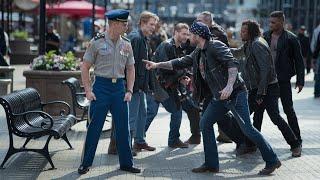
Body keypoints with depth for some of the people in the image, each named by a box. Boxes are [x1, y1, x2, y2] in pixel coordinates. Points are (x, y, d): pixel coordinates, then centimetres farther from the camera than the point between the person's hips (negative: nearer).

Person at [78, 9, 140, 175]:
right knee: (94, 127, 0)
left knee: (123, 128, 7)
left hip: (119, 87, 4)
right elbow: (85, 67, -3)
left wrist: (129, 91, 4)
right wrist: (88, 90, -9)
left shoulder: (126, 45, 7)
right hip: (101, 86, -4)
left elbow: (130, 69, 14)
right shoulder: (97, 42, -6)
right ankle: (85, 163, 11)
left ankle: (126, 163, 18)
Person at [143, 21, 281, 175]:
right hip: (220, 96, 10)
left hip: (235, 93, -10)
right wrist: (157, 65, 18)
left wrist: (230, 85, -38)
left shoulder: (216, 46, -14)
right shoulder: (198, 53, 14)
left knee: (247, 128, -11)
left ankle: (272, 161, -1)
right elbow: (180, 63, 21)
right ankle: (211, 164, 12)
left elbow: (233, 63, -25)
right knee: (205, 123, 7)